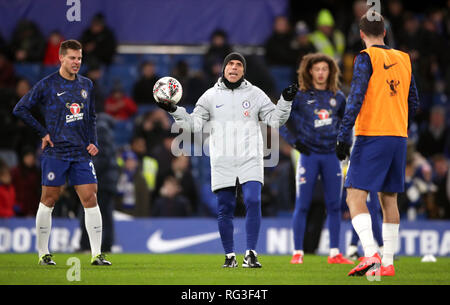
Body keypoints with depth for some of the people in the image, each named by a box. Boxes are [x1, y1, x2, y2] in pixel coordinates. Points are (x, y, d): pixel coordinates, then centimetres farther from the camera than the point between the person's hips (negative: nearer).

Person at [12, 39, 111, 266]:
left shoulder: (86, 84, 12)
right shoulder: (47, 85, -4)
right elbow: (20, 109, -2)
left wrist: (93, 141, 8)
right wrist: (43, 133, -4)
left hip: (82, 154, 4)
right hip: (55, 152, -4)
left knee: (90, 199, -3)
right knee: (48, 200, 1)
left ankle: (96, 254, -2)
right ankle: (43, 253, 11)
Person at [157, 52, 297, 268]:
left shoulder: (255, 94, 9)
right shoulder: (210, 96, 9)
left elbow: (274, 119, 8)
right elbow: (194, 124, 9)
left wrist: (286, 101, -6)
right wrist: (174, 111, -3)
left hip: (250, 160, -1)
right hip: (222, 163, 1)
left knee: (253, 202, -16)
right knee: (225, 209, 2)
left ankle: (251, 254, -12)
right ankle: (230, 256, 13)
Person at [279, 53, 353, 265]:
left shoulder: (337, 97, 8)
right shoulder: (300, 96, -3)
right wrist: (293, 140, -4)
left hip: (331, 155, 3)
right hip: (309, 155, -3)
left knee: (334, 206, 3)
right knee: (302, 205, -3)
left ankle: (334, 253, 8)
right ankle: (298, 253, 1)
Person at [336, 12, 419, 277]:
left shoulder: (367, 58, -6)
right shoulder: (404, 59, 13)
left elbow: (356, 98, -15)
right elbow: (413, 103, 18)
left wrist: (344, 135, -15)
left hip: (372, 136, -6)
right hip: (399, 137, 6)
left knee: (356, 196, -8)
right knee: (389, 199, 13)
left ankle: (371, 254, -25)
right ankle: (388, 263, 12)